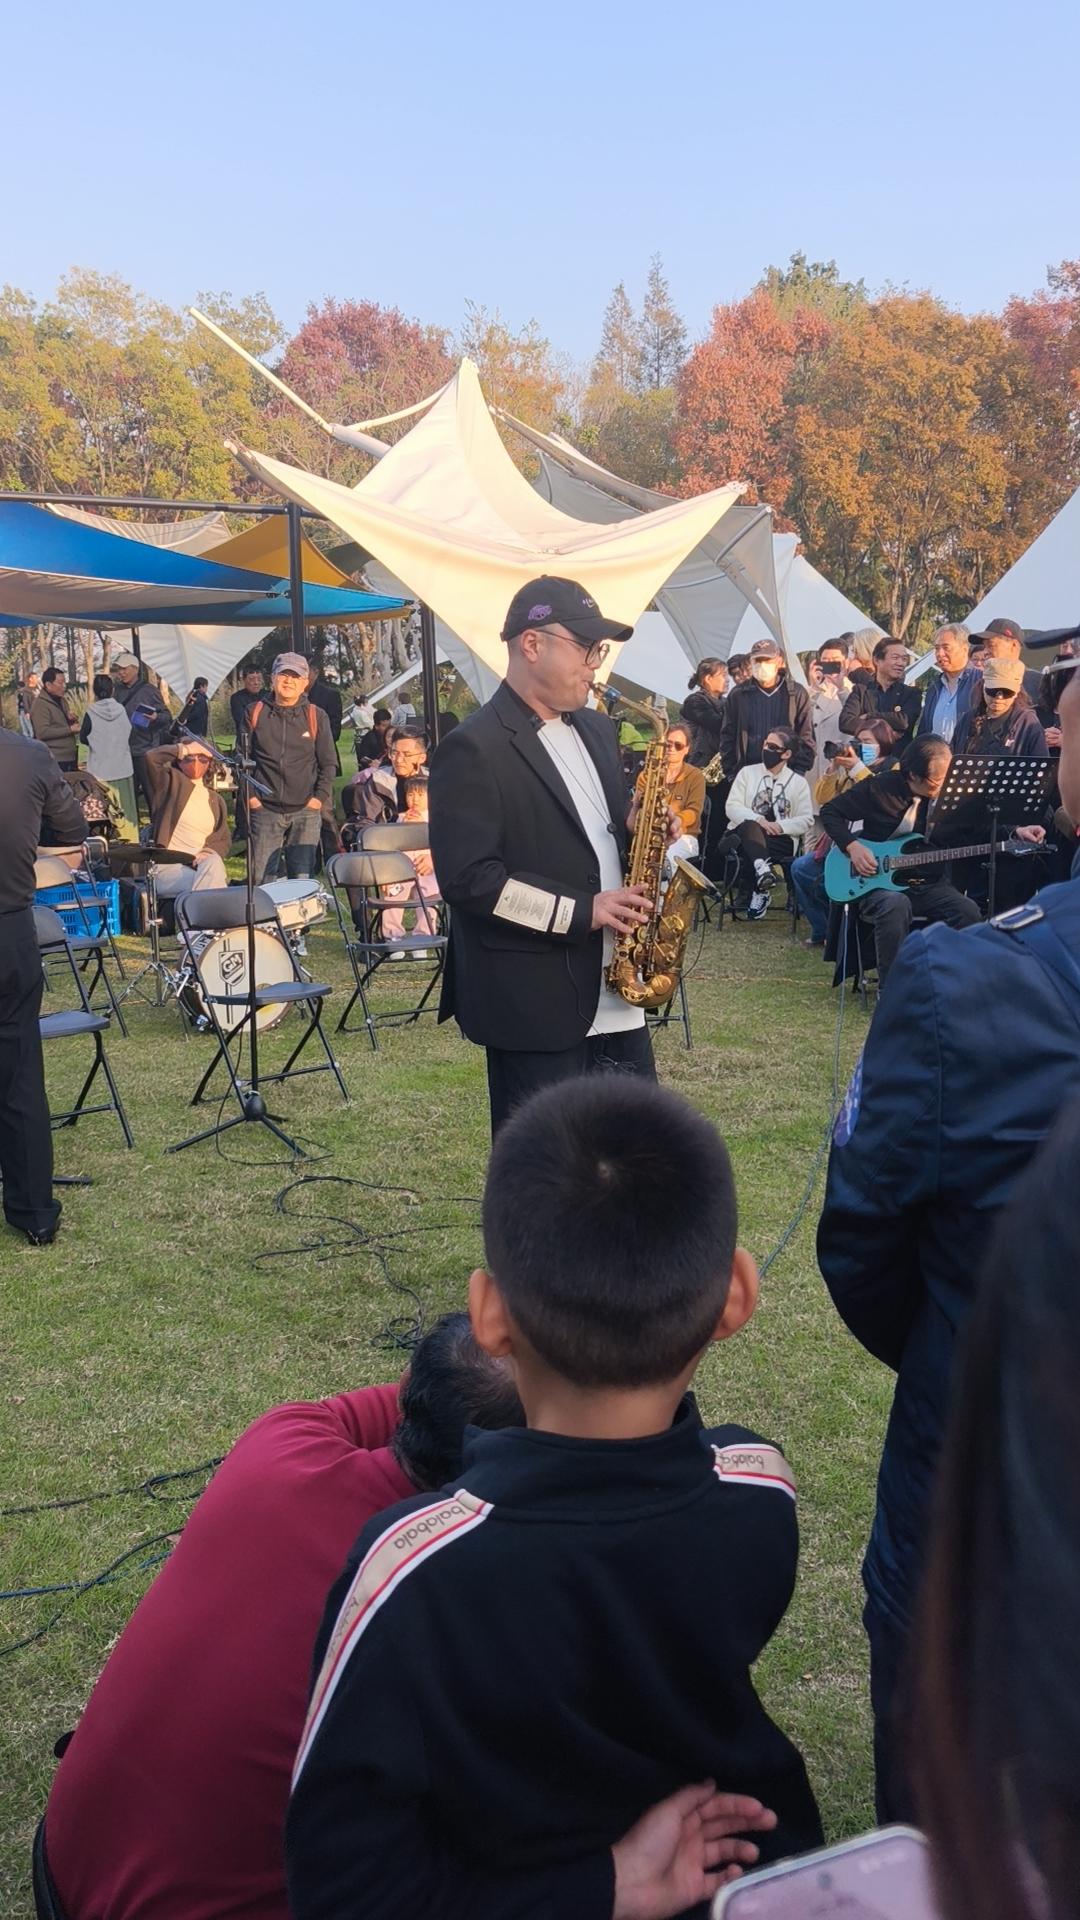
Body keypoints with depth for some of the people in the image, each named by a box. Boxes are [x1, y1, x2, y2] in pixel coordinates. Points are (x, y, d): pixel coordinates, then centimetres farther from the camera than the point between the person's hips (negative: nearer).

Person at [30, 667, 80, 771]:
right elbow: (42, 732, -21)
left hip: (70, 758, 9)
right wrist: (70, 729, -19)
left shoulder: (62, 701, 16)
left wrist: (72, 719, 2)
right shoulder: (40, 705, -10)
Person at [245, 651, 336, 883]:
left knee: (303, 879, -1)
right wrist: (249, 795, 0)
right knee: (261, 879, -2)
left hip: (306, 811, 0)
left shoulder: (316, 716, 6)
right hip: (265, 810, 0)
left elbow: (328, 763, 9)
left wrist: (320, 797, -2)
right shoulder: (255, 712, 6)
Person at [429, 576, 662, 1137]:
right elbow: (466, 877, -18)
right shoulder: (473, 749, -12)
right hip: (533, 1003, -8)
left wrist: (635, 829, 0)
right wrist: (581, 911, -21)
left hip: (615, 998, 8)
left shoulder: (596, 730, 14)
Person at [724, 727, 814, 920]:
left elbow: (806, 820, 4)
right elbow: (732, 807, 1)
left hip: (781, 840, -1)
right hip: (745, 833, 1)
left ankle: (752, 892, -27)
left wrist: (780, 826, -14)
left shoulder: (798, 782, 12)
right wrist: (758, 820, -16)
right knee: (750, 827, -36)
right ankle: (762, 868, -58)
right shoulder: (747, 773, 13)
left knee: (749, 849, -34)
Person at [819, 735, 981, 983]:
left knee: (967, 912, -24)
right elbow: (830, 811, 0)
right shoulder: (880, 788, -9)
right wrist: (852, 846, -13)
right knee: (896, 904, -38)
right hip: (881, 882, -4)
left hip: (929, 884, 4)